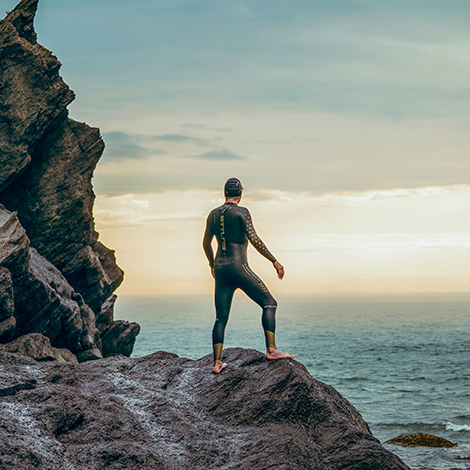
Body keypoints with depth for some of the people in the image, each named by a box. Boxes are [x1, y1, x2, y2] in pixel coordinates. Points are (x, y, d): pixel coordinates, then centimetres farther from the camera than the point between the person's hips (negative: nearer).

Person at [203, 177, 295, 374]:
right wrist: (274, 261, -8)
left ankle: (217, 363, 3)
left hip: (220, 268, 6)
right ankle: (271, 349, -10)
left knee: (221, 318, 8)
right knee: (269, 304, 2)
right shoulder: (241, 212, -6)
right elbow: (254, 239, -13)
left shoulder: (213, 214, 13)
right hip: (238, 267, -6)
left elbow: (206, 243, 21)